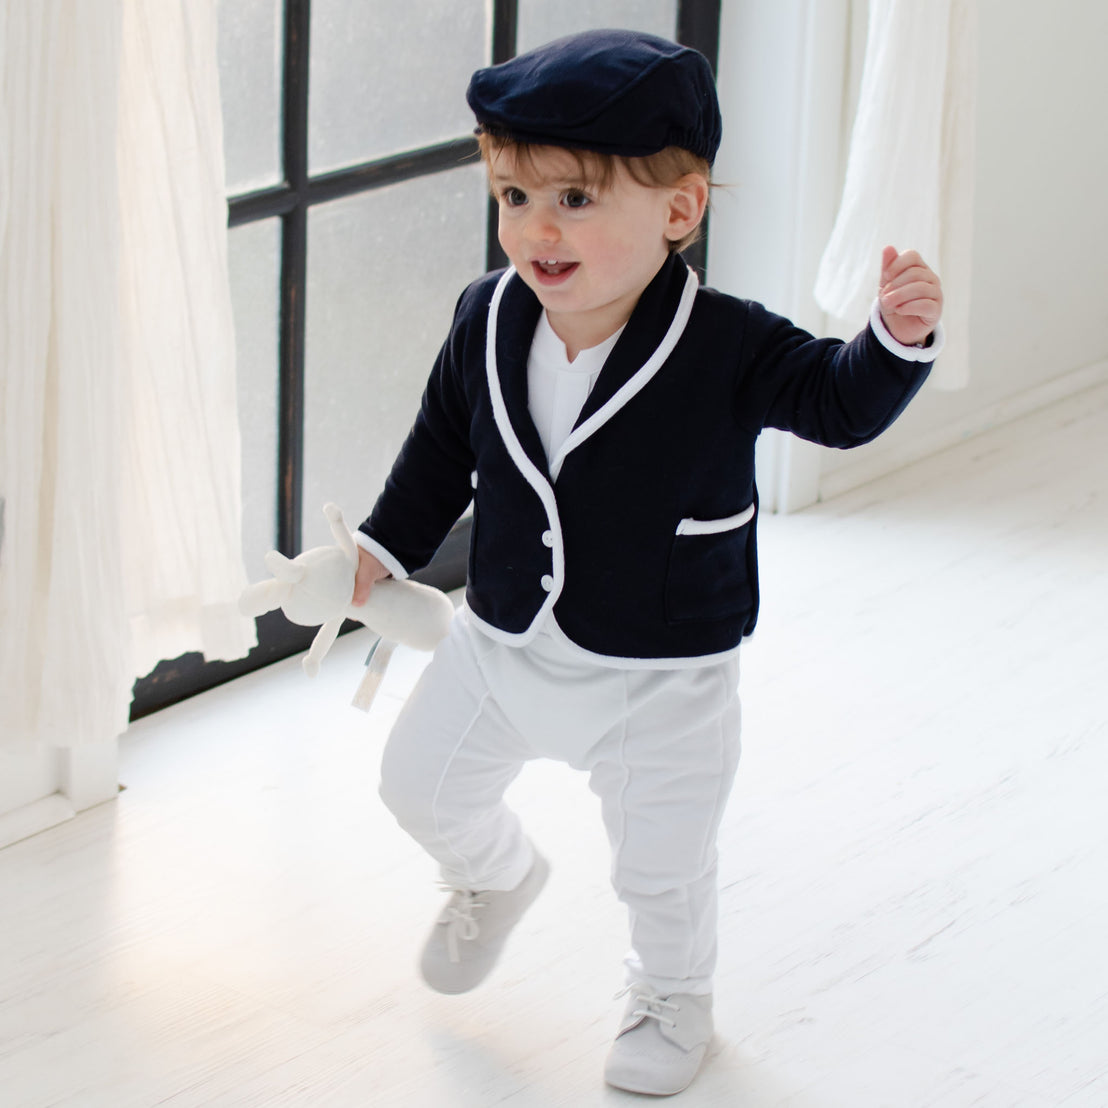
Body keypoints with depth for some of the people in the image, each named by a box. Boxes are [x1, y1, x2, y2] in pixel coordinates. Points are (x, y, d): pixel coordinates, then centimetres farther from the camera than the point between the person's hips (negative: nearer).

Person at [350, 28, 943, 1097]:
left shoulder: (729, 349, -25)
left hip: (660, 678, -4)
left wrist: (897, 337, -40)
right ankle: (495, 877, 55)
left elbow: (839, 403, -21)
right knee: (421, 780, 21)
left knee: (661, 866, 12)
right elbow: (443, 446, 5)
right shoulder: (486, 321, -11)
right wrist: (382, 549, 7)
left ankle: (672, 1000, 45)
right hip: (502, 646, 4)